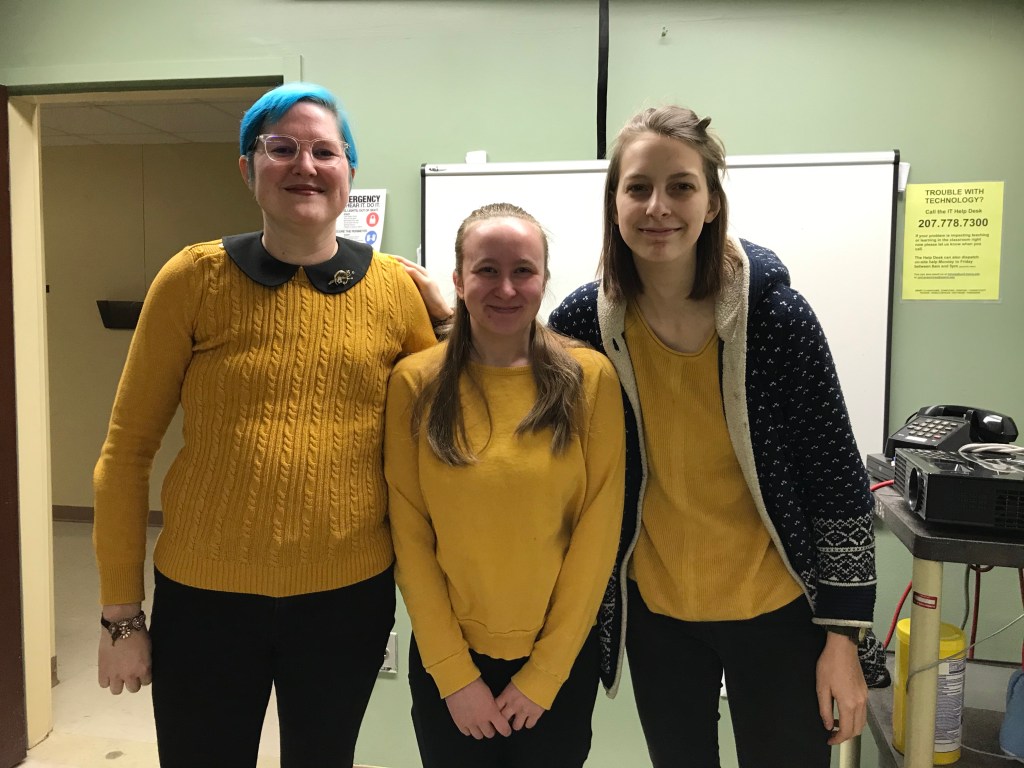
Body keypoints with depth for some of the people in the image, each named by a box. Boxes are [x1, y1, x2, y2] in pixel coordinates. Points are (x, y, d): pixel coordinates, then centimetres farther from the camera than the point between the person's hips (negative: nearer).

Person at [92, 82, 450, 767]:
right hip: (205, 597, -1)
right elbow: (127, 449, -3)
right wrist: (121, 614, -2)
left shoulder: (394, 287, -4)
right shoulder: (195, 278, -7)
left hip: (351, 596, 1)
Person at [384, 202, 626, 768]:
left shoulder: (591, 378, -9)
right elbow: (409, 534, -7)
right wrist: (453, 672, -8)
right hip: (446, 659, 1)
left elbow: (597, 532, -9)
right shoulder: (415, 382, -8)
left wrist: (544, 673, -8)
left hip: (562, 658, 0)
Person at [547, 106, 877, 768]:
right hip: (656, 613, 2)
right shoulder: (584, 321, -11)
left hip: (777, 611, -1)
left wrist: (842, 637, -8)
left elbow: (840, 484, -9)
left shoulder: (776, 314, -17)